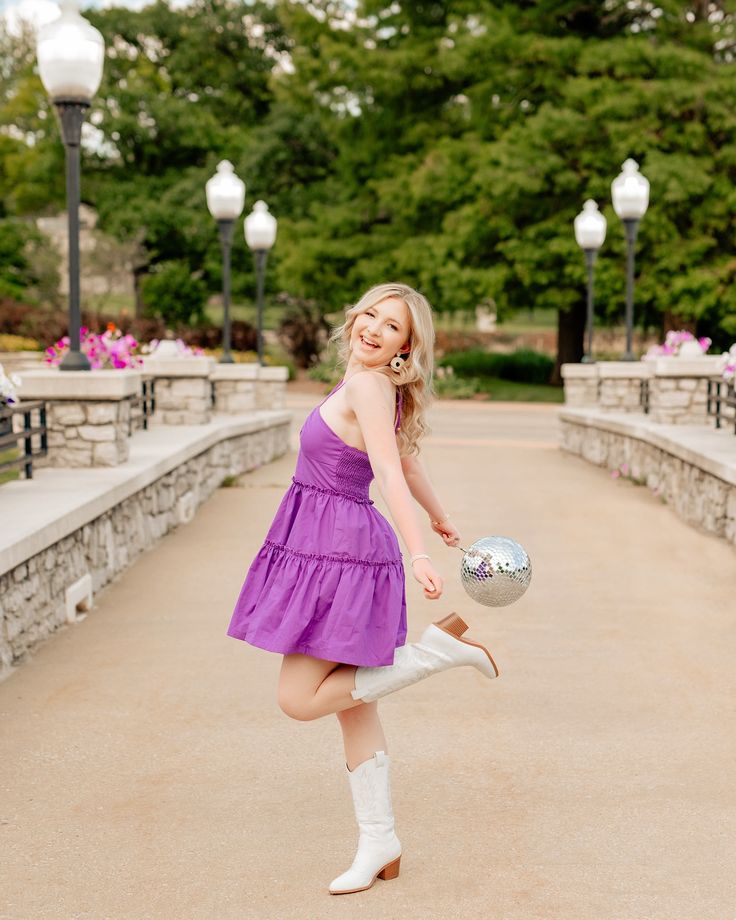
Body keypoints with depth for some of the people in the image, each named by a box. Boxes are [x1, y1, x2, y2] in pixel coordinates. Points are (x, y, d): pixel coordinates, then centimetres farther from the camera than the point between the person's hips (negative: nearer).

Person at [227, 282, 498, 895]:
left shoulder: (367, 388, -14)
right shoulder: (368, 388, 13)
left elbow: (391, 474, -25)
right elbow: (407, 463, 26)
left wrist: (418, 551, -35)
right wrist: (442, 521, 39)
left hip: (338, 552, -9)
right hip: (332, 548, 9)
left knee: (300, 700, -5)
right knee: (353, 707, 12)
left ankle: (439, 648, -2)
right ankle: (379, 845, 19)